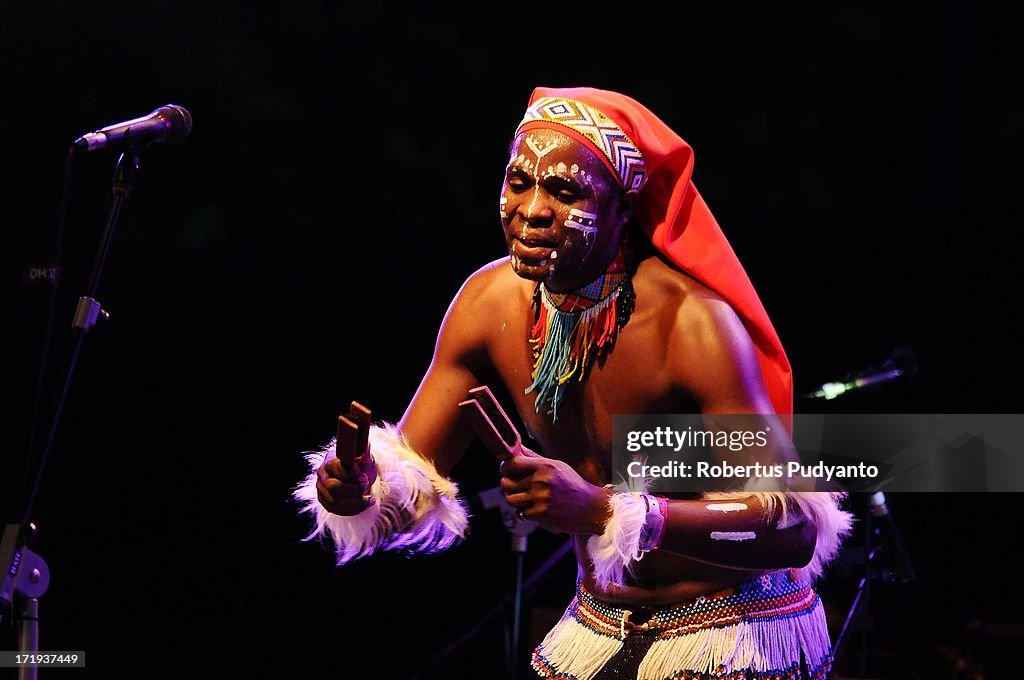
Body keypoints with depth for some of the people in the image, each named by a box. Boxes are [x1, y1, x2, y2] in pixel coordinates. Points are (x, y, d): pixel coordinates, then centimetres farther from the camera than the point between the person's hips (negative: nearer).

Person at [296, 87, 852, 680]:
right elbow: (414, 478, 0)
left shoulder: (693, 321, -25)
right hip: (599, 632, 5)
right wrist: (359, 490, -24)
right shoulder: (491, 302, -7)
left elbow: (797, 528, -31)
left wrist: (605, 511, -40)